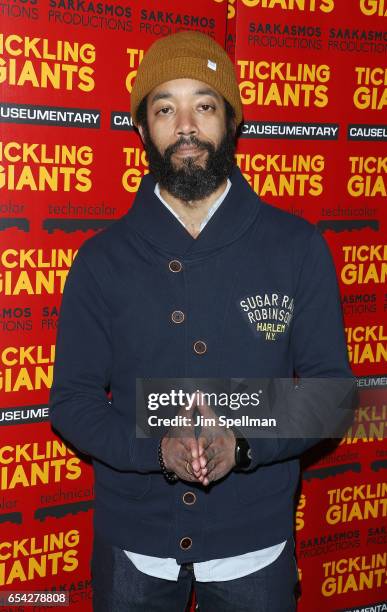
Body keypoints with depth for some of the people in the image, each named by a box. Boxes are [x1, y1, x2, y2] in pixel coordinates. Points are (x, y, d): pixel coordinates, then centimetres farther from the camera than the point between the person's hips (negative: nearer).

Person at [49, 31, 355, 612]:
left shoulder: (298, 247, -5)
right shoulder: (102, 258, -4)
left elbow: (330, 385, -3)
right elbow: (72, 399, -2)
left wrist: (245, 443, -19)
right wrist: (157, 448, -20)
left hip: (255, 541, 0)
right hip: (132, 542, 1)